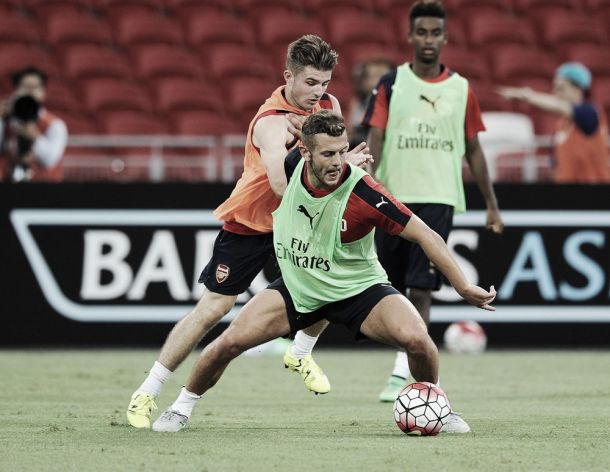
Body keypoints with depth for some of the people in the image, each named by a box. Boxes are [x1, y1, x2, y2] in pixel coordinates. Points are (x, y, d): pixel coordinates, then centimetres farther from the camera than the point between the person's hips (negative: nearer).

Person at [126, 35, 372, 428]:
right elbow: (283, 185, -43)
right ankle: (146, 394, 0)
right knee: (213, 308, -9)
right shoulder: (271, 122, -30)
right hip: (250, 222, -6)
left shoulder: (329, 106, -6)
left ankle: (300, 354, 14)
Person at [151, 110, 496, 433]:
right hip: (298, 289, 3)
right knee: (230, 341, -13)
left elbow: (425, 235, -25)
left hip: (358, 289, -3)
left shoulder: (362, 192, -28)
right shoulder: (292, 166, -15)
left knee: (416, 338, -28)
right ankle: (184, 405, 15)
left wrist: (464, 287, -29)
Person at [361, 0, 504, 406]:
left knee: (421, 288, -13)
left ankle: (402, 375, -14)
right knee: (392, 289, 7)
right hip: (393, 198, 1)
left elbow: (473, 151, 13)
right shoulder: (391, 84, 3)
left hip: (439, 198, -1)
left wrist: (492, 205, 13)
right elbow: (374, 139, -4)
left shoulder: (461, 89, 7)